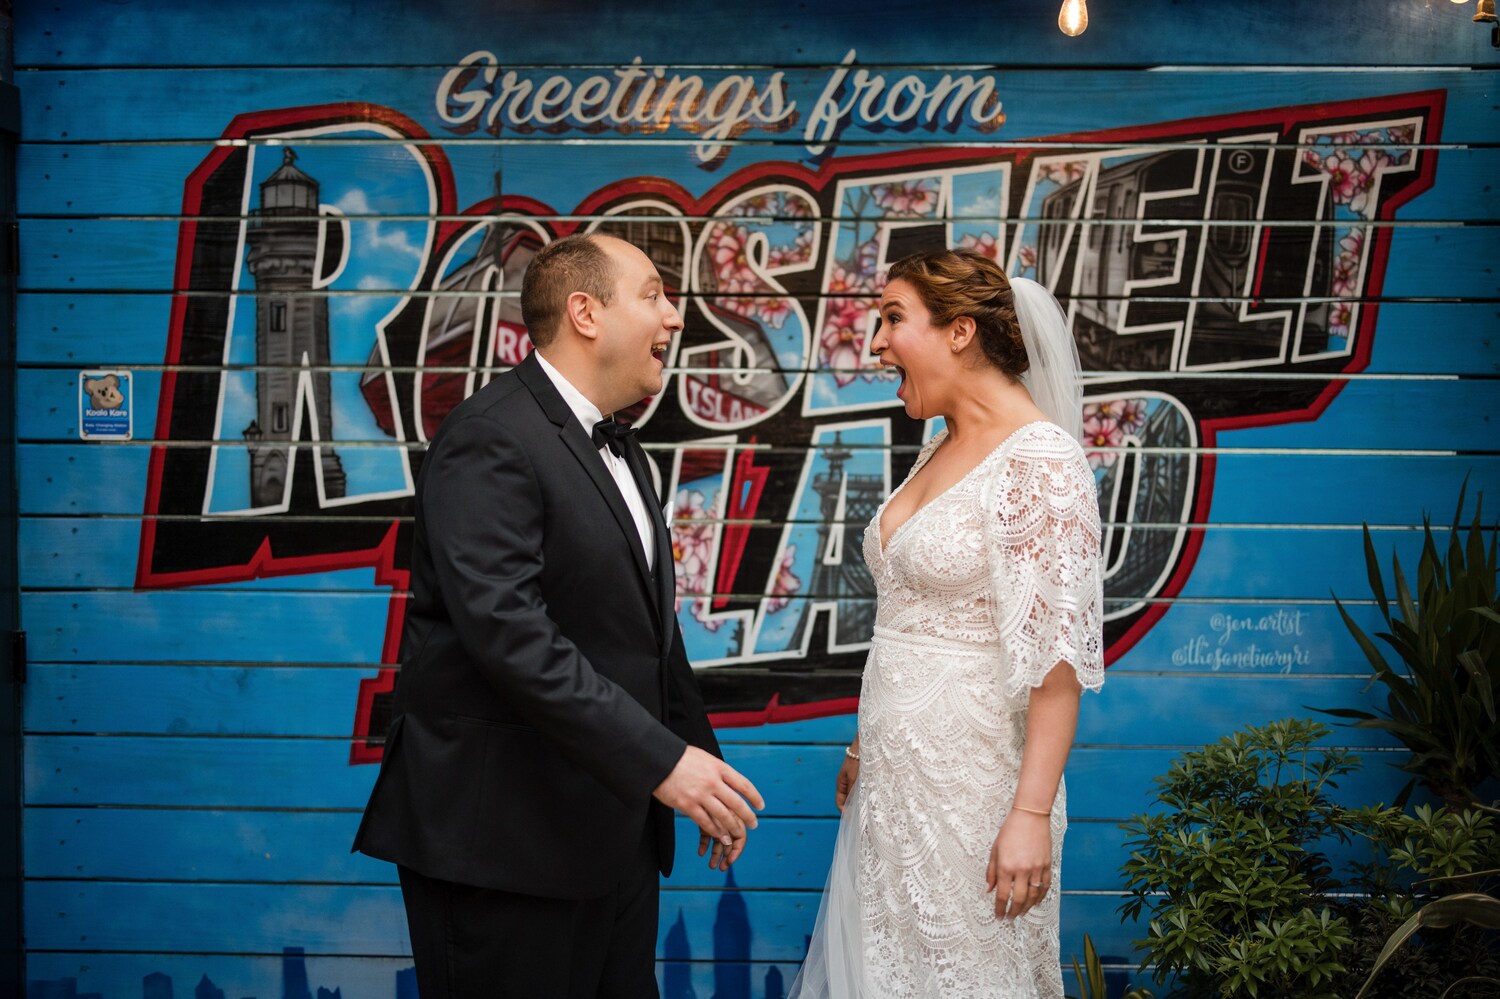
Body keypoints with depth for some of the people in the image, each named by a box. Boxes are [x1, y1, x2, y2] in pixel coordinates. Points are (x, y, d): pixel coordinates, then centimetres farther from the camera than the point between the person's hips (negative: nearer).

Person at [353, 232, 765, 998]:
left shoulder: (619, 453, 18)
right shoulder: (490, 439, -14)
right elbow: (507, 629, -25)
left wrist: (700, 764, 17)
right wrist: (660, 760, -26)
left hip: (612, 834, 9)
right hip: (504, 841, -9)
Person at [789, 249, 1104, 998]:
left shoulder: (1039, 459, -16)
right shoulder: (940, 450, 11)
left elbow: (1059, 651, -20)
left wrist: (1032, 815, -23)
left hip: (971, 782, -8)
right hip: (894, 774, 8)